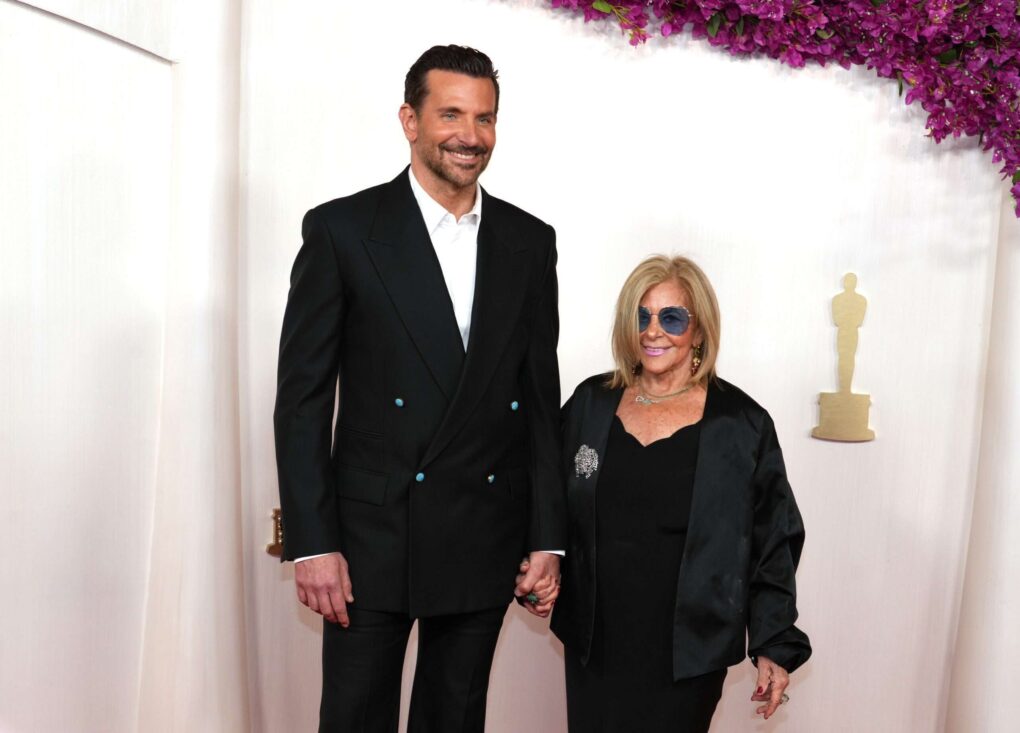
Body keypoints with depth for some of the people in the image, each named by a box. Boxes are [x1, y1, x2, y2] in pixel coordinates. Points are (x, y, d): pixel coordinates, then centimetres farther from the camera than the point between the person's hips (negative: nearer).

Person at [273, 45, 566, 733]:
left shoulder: (531, 242, 5)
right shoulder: (341, 229, -5)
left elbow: (541, 397, 5)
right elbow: (302, 396, -6)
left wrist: (548, 540, 2)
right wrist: (312, 544, -10)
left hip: (485, 542, 3)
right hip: (372, 538, -3)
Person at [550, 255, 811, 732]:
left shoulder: (742, 424, -5)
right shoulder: (590, 403, 3)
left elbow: (772, 544, 0)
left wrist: (775, 647, 0)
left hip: (687, 652, -2)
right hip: (594, 641, 3)